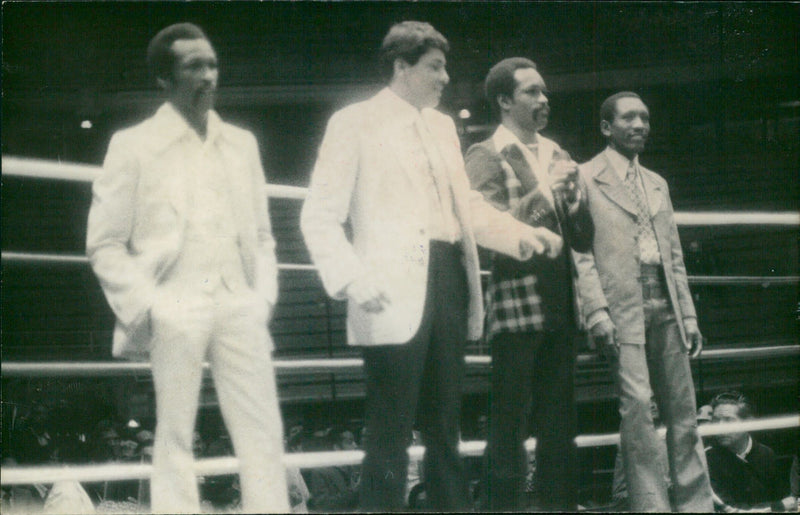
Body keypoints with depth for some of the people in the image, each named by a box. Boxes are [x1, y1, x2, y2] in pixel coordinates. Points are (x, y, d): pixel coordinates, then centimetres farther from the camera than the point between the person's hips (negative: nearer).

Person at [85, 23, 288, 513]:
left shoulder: (241, 143, 14)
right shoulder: (134, 145, 2)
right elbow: (104, 244, 2)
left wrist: (263, 295, 4)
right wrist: (146, 306, -8)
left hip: (239, 307, 3)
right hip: (175, 311, -3)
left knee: (264, 433, -1)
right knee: (175, 437, 1)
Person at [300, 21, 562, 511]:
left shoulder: (443, 125, 18)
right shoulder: (355, 123, -1)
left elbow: (468, 205, 22)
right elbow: (320, 217, -6)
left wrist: (520, 233, 6)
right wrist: (353, 279, -20)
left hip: (448, 284, 6)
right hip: (395, 294, -6)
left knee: (444, 428, 13)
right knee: (391, 435, -4)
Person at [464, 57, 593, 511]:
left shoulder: (556, 155, 17)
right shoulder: (487, 156, -2)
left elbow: (584, 239, 17)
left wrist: (573, 197, -2)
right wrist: (544, 190, -15)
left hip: (559, 307, 7)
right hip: (516, 306, -6)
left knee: (560, 427, 10)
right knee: (510, 426, -4)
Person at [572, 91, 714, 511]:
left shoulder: (657, 184, 22)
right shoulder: (585, 178, 1)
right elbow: (581, 252, -5)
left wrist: (689, 315, 15)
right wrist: (597, 313, -14)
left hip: (666, 307, 6)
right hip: (623, 307, -6)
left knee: (683, 410, 6)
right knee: (637, 403, -14)